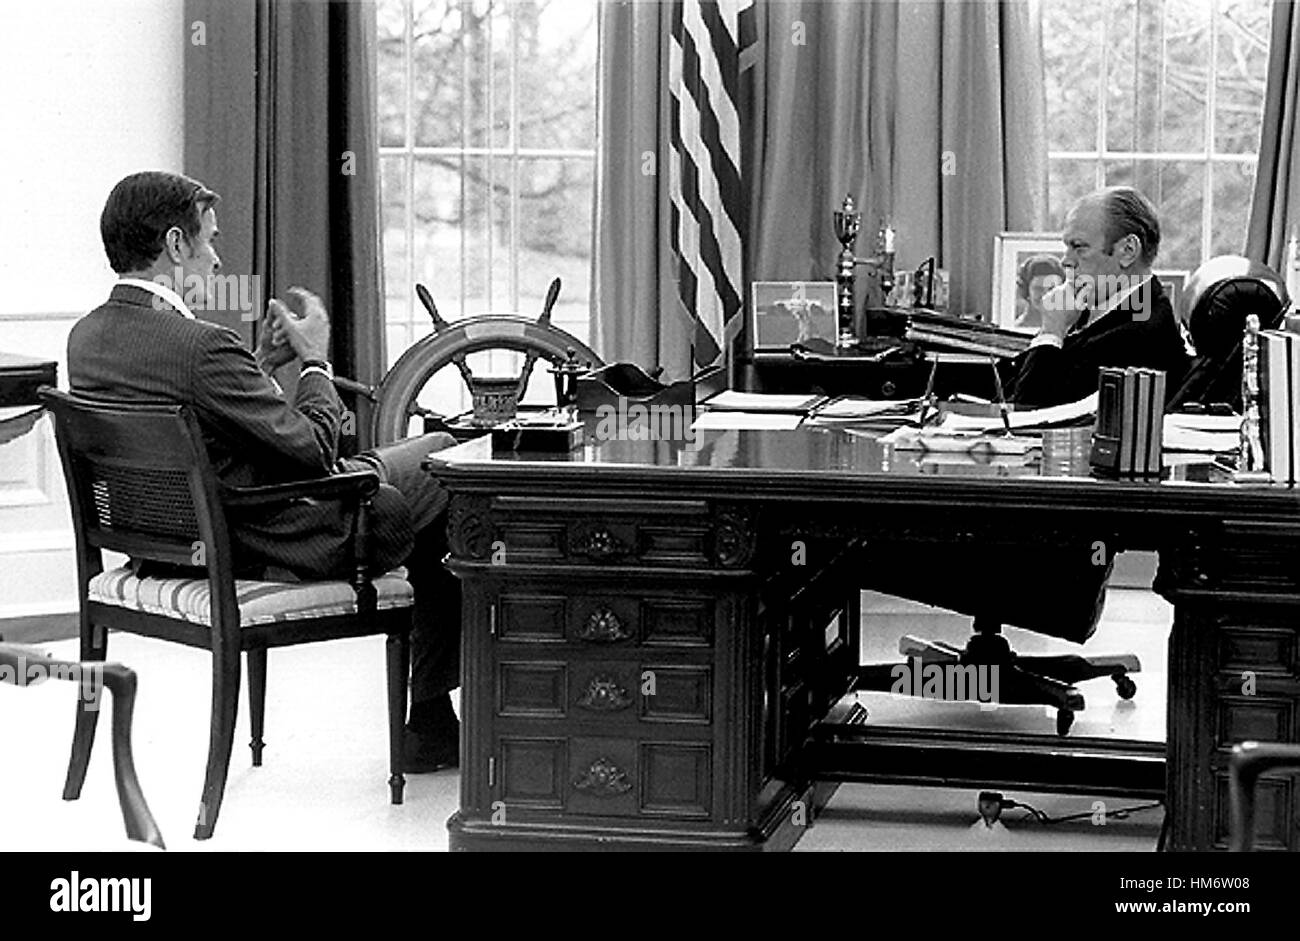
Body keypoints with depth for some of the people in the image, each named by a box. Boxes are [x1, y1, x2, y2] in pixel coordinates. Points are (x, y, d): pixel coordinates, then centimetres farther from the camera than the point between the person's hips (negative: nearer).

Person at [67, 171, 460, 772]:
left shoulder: (87, 336, -3)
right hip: (266, 550, -9)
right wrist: (315, 359, -7)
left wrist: (263, 361, 6)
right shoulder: (202, 348, -31)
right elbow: (315, 447, -22)